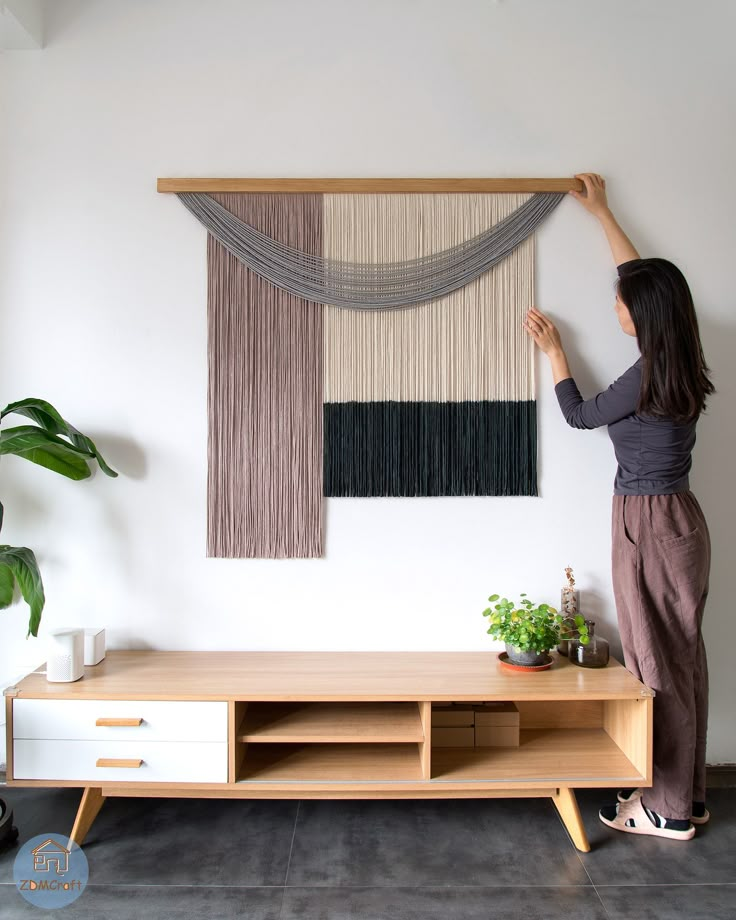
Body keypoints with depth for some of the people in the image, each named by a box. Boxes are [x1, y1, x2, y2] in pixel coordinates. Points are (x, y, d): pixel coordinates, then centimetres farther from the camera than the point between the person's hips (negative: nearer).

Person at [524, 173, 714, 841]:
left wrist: (553, 349, 9)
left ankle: (668, 810, 17)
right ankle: (689, 793, 30)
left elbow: (579, 414, -3)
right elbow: (645, 277, 18)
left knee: (656, 664, 2)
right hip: (678, 518, 9)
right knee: (681, 658, 15)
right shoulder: (680, 363, 5)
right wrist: (601, 213, 28)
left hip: (650, 525, -9)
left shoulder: (647, 378, -20)